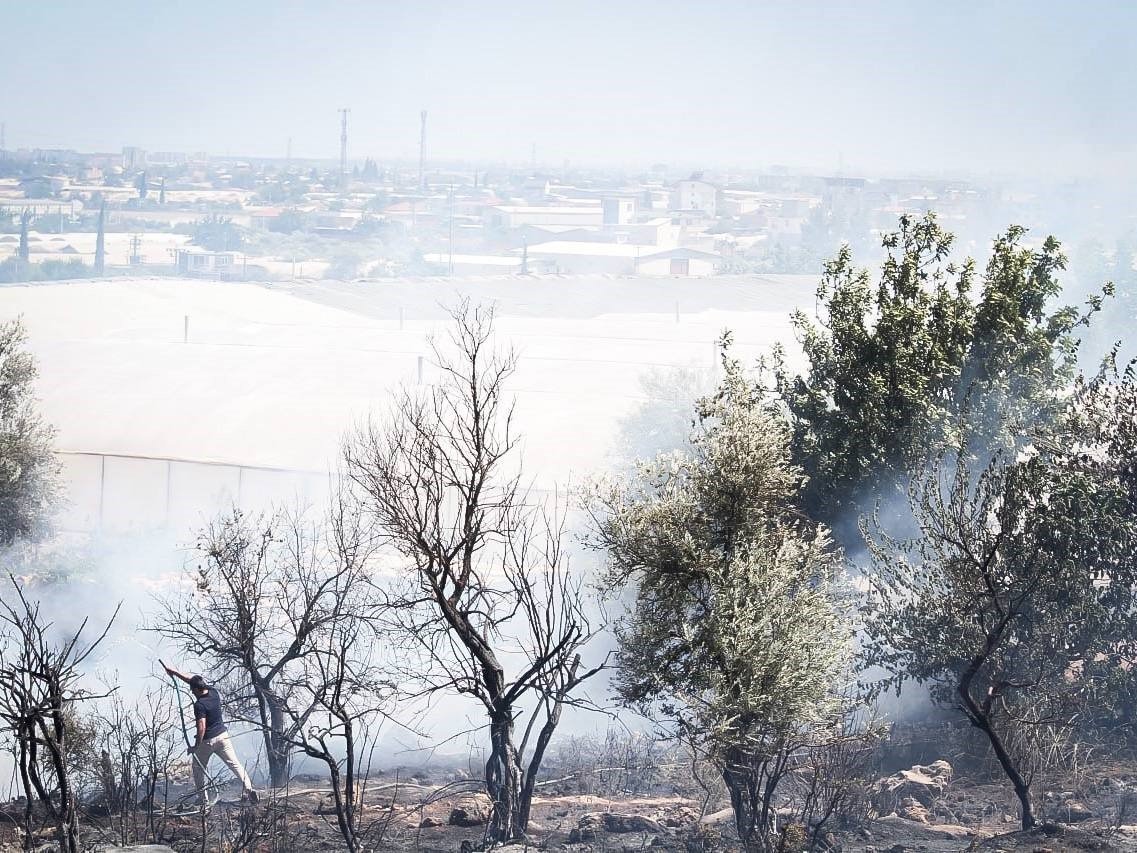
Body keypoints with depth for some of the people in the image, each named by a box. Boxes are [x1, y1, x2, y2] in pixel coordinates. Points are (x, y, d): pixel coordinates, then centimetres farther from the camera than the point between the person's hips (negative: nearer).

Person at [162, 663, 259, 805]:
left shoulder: (199, 704, -20)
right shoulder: (214, 692, 0)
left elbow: (201, 727, -27)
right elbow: (192, 680, 12)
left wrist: (196, 745, -19)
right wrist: (175, 672, 18)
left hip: (207, 740, -6)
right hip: (222, 735, 6)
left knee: (198, 768, 12)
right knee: (234, 764, 3)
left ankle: (203, 799, 11)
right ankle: (248, 789, -11)